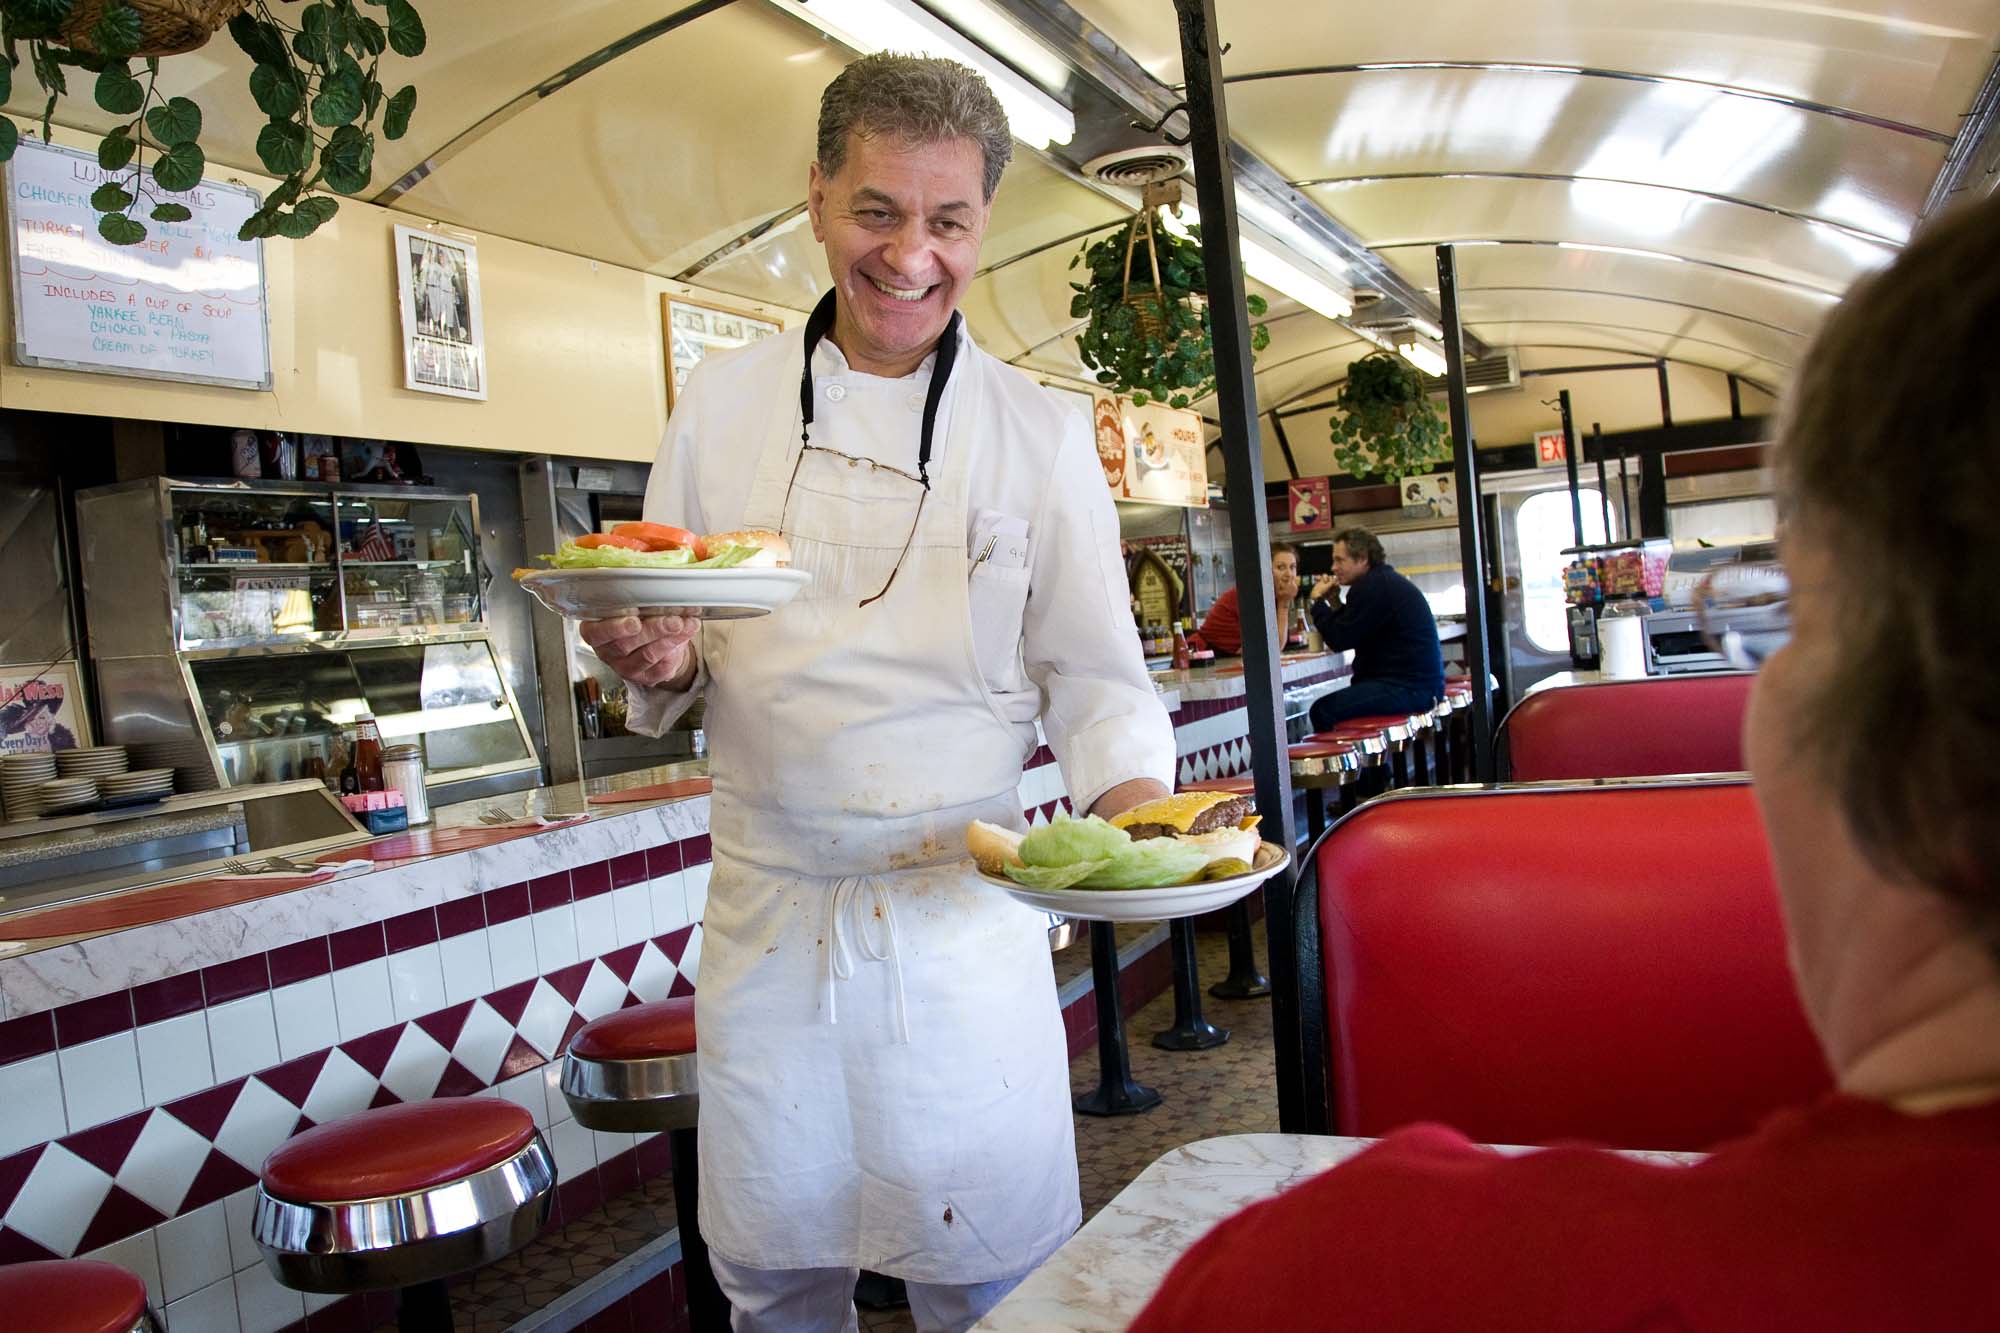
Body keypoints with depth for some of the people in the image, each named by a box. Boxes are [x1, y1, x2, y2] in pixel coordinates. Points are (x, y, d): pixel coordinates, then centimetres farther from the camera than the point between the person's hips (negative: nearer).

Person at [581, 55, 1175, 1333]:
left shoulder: (1039, 433, -2)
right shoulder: (725, 399, 3)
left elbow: (1093, 676, 0)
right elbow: (670, 633, 8)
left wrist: (1137, 804, -19)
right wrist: (657, 658, -15)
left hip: (966, 921, -1)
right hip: (769, 913, 2)